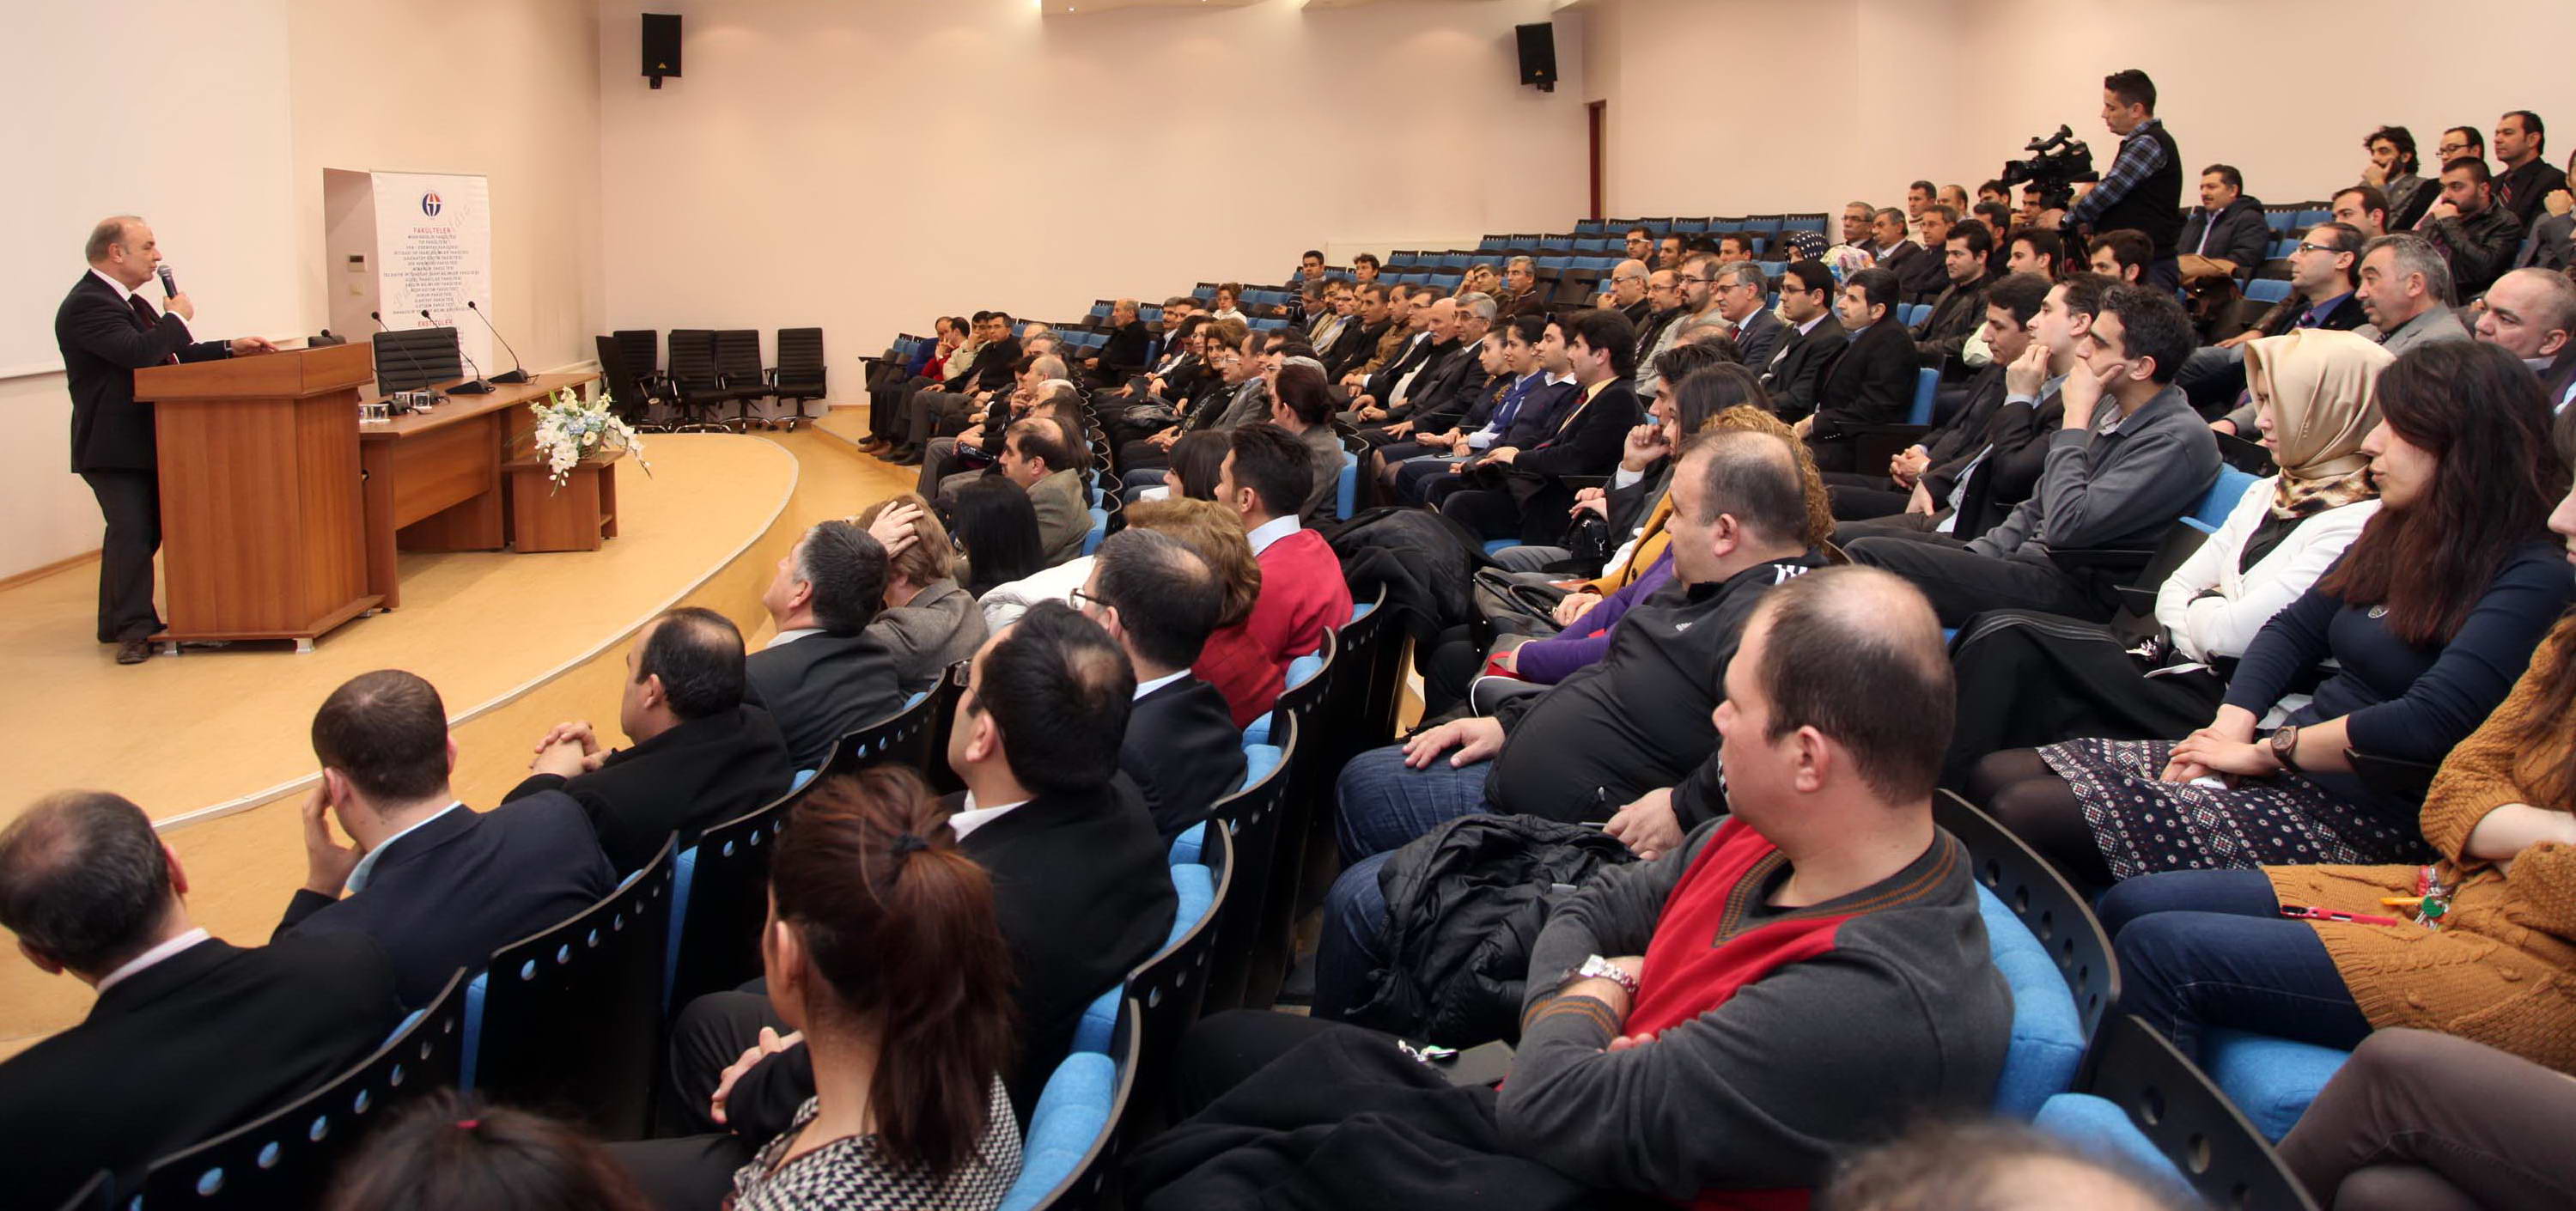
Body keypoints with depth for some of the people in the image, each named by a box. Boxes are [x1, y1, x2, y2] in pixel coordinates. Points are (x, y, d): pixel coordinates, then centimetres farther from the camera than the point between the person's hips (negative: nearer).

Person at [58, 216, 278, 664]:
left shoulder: (129, 302, 17)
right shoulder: (87, 305, -17)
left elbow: (172, 355, 20)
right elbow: (137, 352, -29)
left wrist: (230, 348, 9)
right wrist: (177, 317, -12)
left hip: (144, 440, 10)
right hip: (114, 446, -10)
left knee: (146, 531, 13)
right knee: (132, 530, -13)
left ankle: (117, 623, 24)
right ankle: (133, 630, -8)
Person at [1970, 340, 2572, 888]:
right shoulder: (2395, 535, 15)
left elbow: (2430, 722, -24)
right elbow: (2295, 631, 15)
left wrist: (2266, 751, -14)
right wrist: (2231, 728, -3)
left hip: (2355, 815, -9)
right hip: (2284, 763, 9)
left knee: (2029, 812, -22)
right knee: (1998, 775, -3)